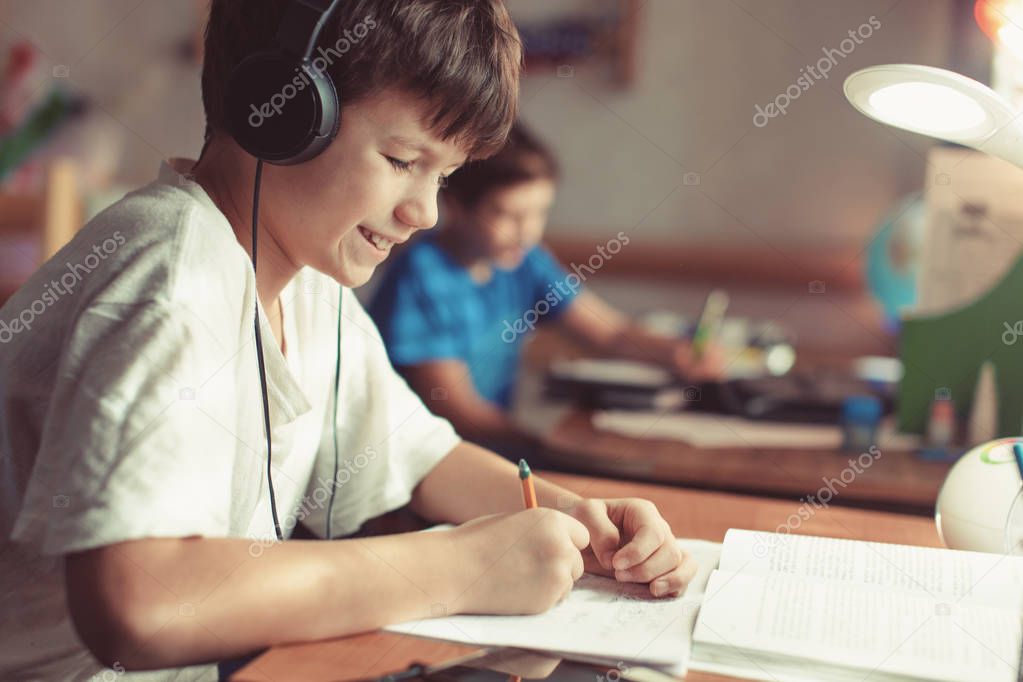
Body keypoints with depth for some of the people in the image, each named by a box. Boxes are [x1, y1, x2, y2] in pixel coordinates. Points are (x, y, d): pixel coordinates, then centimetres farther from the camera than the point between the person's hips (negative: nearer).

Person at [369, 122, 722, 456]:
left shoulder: (524, 262, 3)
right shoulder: (421, 278, -17)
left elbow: (610, 331, 4)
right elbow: (455, 408, -17)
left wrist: (674, 352, -15)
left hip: (492, 447, 7)